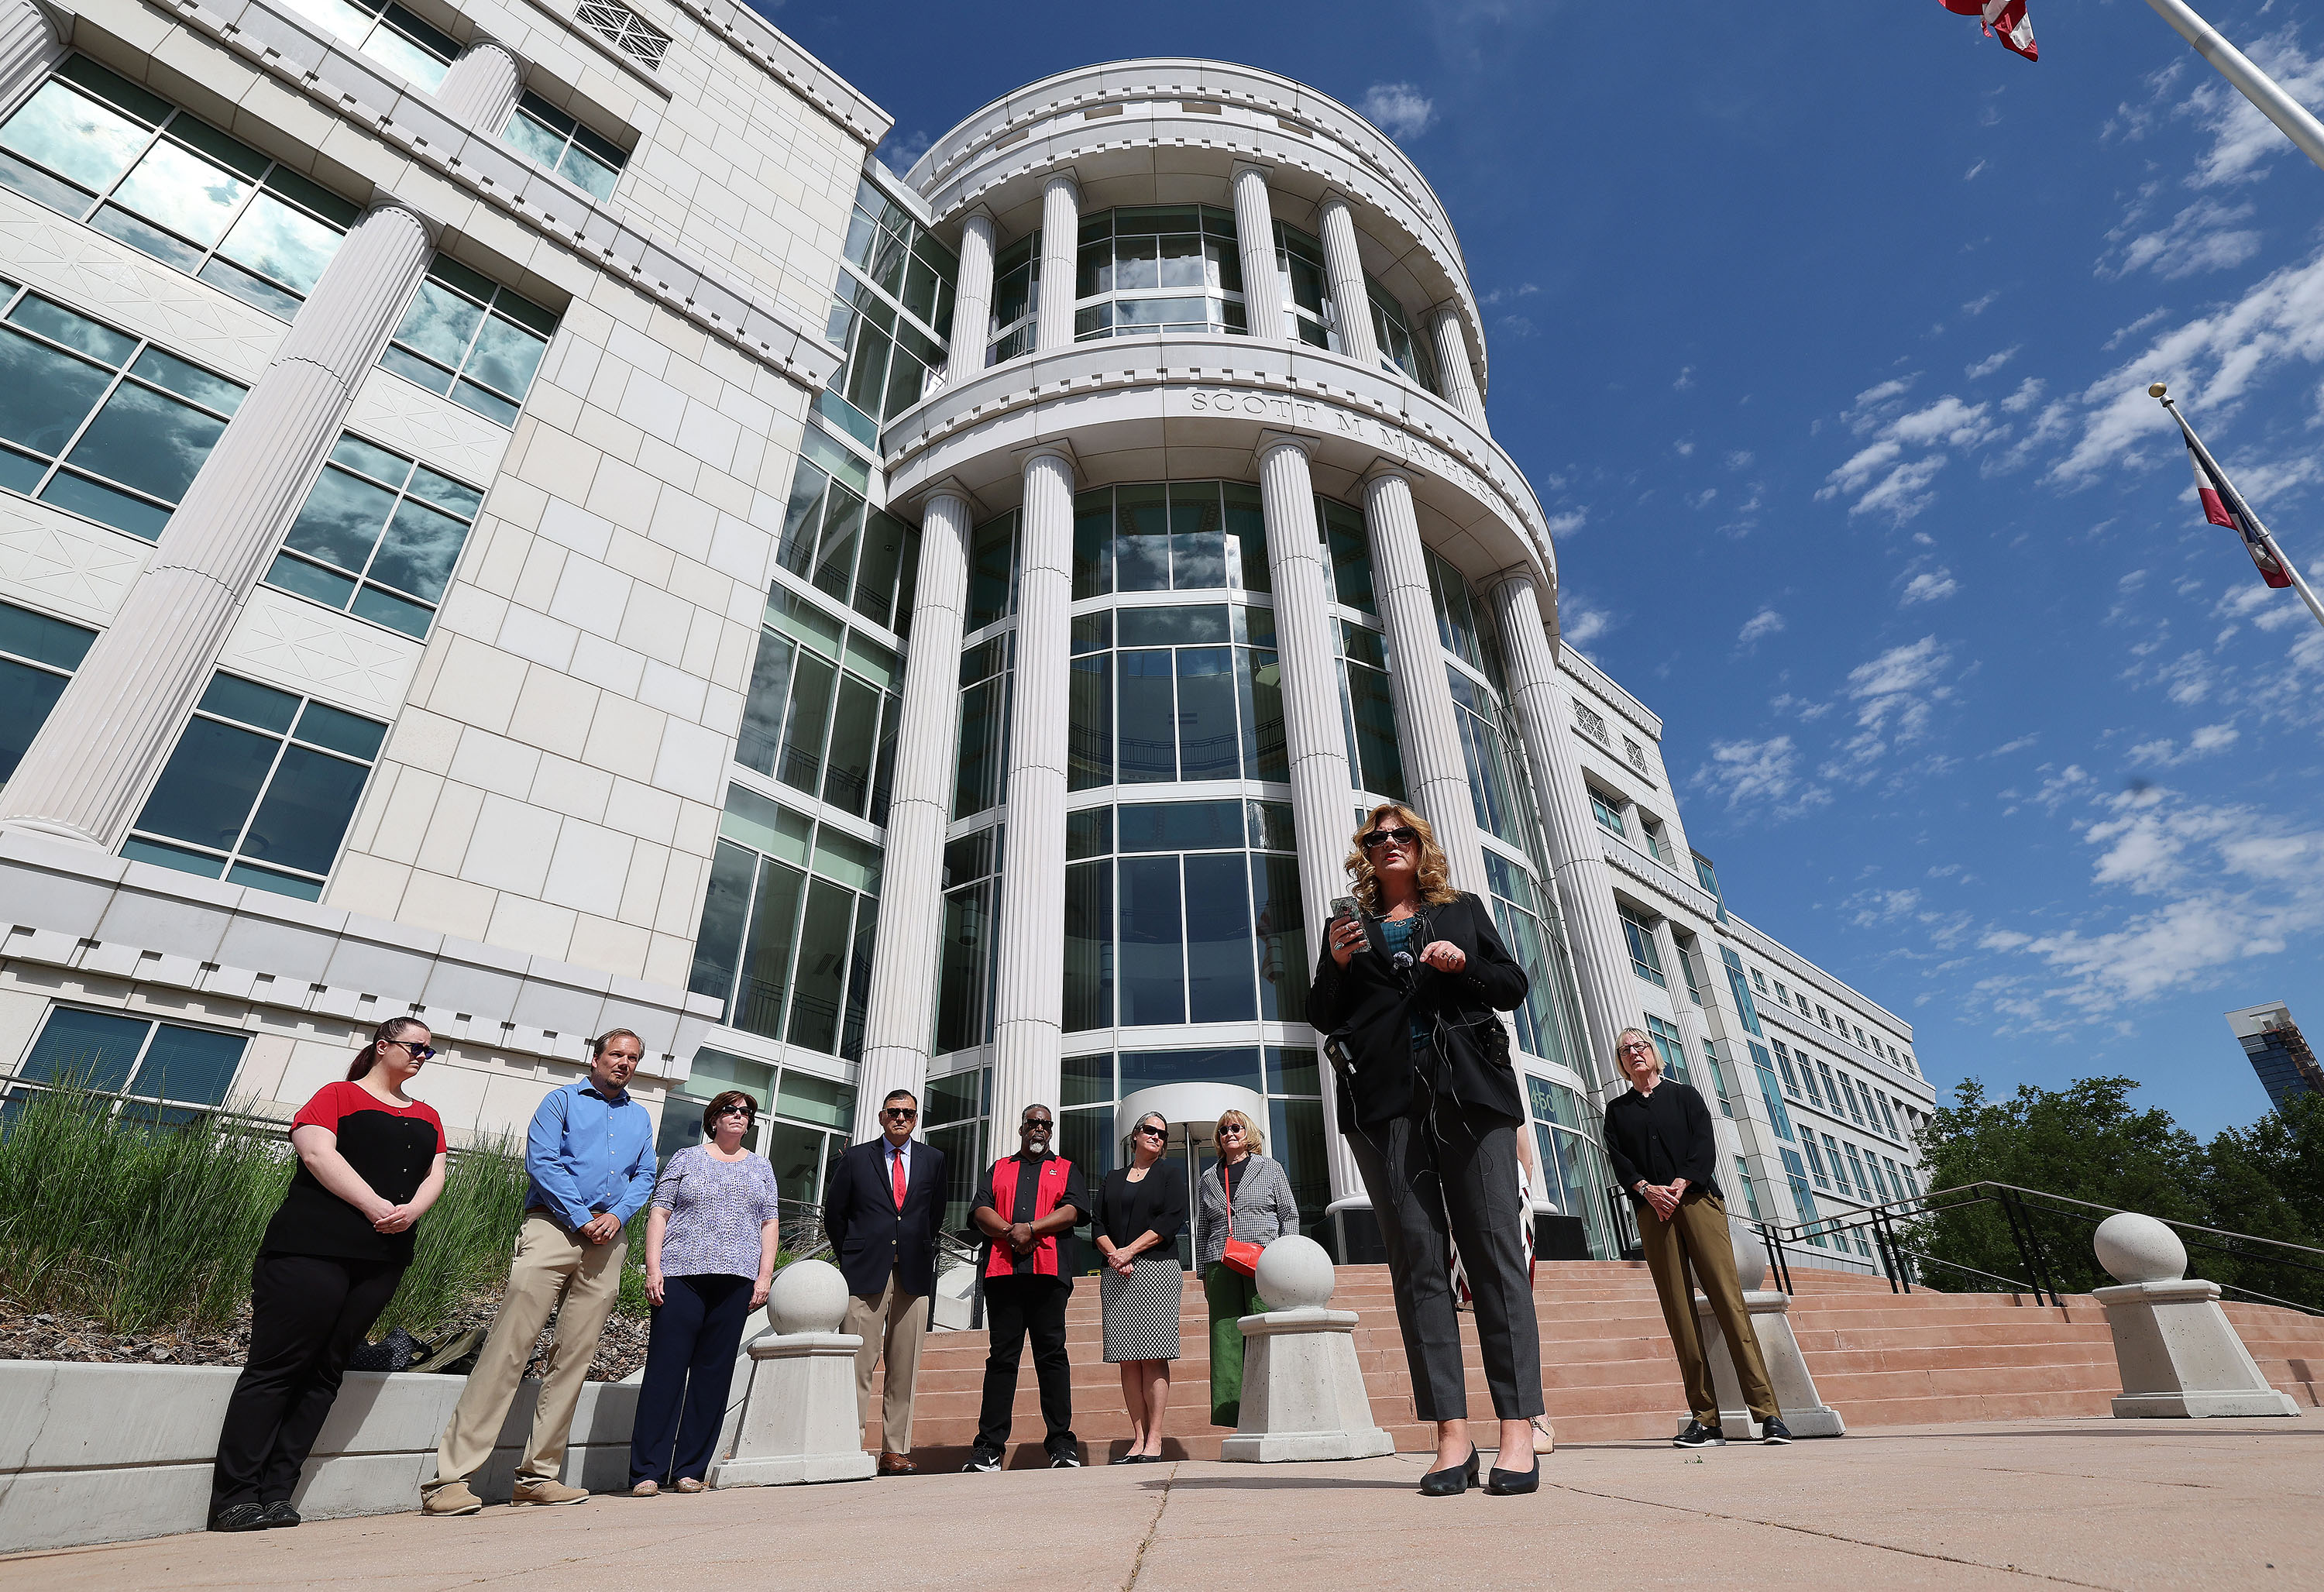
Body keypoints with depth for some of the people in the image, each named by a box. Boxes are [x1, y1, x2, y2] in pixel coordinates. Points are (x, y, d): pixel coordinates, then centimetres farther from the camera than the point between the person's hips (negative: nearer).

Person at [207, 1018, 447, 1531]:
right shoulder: (339, 1095, 4)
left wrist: (412, 1210, -9)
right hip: (314, 1248, -5)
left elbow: (435, 1173, 12)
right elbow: (318, 1152, -10)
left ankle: (276, 1494, 11)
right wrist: (375, 1206, -17)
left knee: (324, 1373, 6)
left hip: (383, 1260, 5)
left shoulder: (427, 1117, 20)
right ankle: (235, 1498, 4)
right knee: (276, 1367, -3)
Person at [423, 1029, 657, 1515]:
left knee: (573, 1357, 4)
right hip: (554, 1226, -4)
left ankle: (538, 1475, 11)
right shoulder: (563, 1099, 7)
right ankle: (450, 1478, -5)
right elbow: (540, 1161, -4)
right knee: (509, 1347, -10)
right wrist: (582, 1218, -11)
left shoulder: (640, 1117, 20)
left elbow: (645, 1177, 14)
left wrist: (617, 1215, -5)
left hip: (609, 1241, 4)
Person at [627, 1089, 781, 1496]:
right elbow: (659, 1214, 4)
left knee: (713, 1373, 3)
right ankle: (646, 1472, 3)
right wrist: (653, 1269, -6)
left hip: (736, 1279, 2)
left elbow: (770, 1223, 13)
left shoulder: (761, 1167, 16)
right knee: (665, 1367, -5)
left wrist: (765, 1275, 3)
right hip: (681, 1275, -2)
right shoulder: (687, 1158, 10)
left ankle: (689, 1470, 12)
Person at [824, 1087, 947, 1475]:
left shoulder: (933, 1159, 9)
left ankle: (895, 1451, 13)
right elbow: (834, 1213, 11)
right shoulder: (856, 1158, 5)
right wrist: (850, 1256, 9)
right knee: (859, 1364, -4)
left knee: (905, 1368, 5)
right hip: (866, 1273, -2)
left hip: (914, 1274, 2)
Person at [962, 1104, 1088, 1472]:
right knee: (1002, 1356, 2)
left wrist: (1030, 1228, -10)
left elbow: (1072, 1211, 2)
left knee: (1052, 1355, -3)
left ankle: (1061, 1443, 2)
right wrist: (1011, 1232, -10)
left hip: (1048, 1273, -1)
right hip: (1002, 1271, 2)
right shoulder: (999, 1168, 23)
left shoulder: (1065, 1169, 18)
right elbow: (981, 1211, 8)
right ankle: (989, 1446, 7)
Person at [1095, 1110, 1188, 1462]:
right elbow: (1098, 1224, 10)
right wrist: (1113, 1256, -8)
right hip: (1116, 1275, 3)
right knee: (1128, 1360, 1)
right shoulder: (1113, 1178, 19)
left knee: (1153, 1357, -8)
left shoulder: (1170, 1173, 10)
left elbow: (1172, 1221, -3)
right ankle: (1138, 1438, 4)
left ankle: (1154, 1440, -5)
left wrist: (1129, 1251, -9)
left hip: (1156, 1269, -3)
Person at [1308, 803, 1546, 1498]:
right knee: (1415, 1255, -3)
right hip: (1384, 1099, 1)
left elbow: (1514, 986, 15)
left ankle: (1518, 1427, -3)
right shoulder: (1351, 925, 20)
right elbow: (1322, 1018, 14)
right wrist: (1335, 963, -4)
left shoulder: (1463, 911, 20)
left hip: (1468, 1091, 0)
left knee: (1494, 1244, -6)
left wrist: (1465, 964, -4)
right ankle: (1451, 1433, 0)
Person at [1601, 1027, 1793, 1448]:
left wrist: (1679, 1183, -12)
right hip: (1652, 1210, 1)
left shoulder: (1684, 1095, 16)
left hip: (1698, 1200, -1)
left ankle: (1767, 1411, -9)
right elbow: (1618, 1159, 6)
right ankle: (1706, 1418, -1)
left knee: (1728, 1298, -10)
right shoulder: (1617, 1109, 18)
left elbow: (1705, 1146, 3)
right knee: (1679, 1311, -3)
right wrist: (1647, 1189, -12)